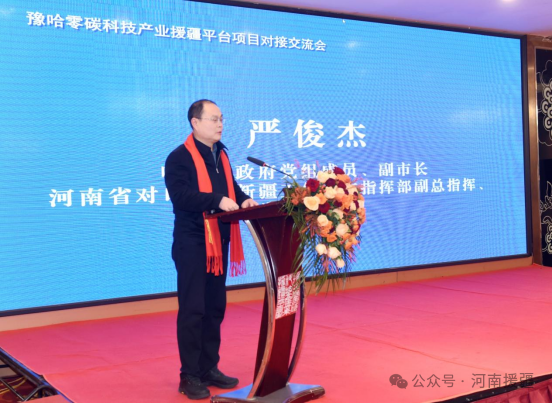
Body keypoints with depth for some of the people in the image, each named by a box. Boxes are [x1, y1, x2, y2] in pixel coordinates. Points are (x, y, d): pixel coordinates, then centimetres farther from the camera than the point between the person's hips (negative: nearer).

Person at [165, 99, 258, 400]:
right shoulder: (179, 157, -9)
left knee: (215, 308, 13)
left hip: (219, 242, 8)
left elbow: (231, 186, 22)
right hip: (192, 244, -8)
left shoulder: (221, 154, 16)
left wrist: (243, 200, 0)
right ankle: (189, 376, 7)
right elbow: (180, 195, -21)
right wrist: (217, 201, -28)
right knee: (192, 310, -2)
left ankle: (209, 369, 24)